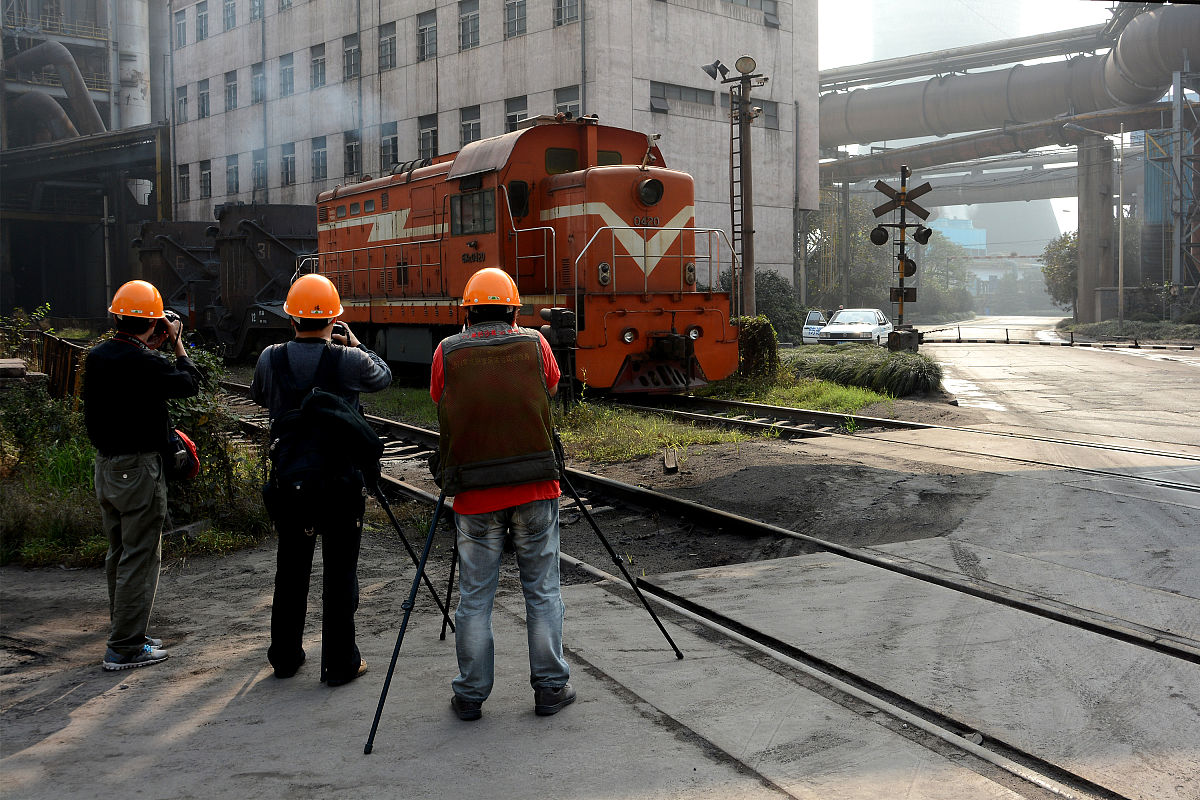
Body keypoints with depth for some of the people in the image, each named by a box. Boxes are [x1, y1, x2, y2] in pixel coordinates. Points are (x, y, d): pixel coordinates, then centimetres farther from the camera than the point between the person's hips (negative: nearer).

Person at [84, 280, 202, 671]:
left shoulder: (95, 357, 3)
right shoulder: (143, 363, -20)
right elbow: (190, 383, -6)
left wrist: (150, 347, 16)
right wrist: (176, 344, 5)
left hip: (105, 465, 9)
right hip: (138, 469, -9)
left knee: (119, 554, 18)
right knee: (140, 557, -1)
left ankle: (127, 632, 30)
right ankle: (125, 647, 4)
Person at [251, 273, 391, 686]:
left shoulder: (270, 359, -5)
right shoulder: (350, 360, -12)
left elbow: (258, 396, 16)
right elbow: (384, 377, 10)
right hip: (342, 482, -3)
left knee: (290, 570, 15)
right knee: (340, 571, 5)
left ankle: (285, 656, 27)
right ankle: (340, 662, 11)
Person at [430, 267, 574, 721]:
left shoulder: (448, 353, 0)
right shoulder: (535, 345, 2)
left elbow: (439, 402, 12)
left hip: (475, 494, 0)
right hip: (536, 488, 0)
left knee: (475, 596, 9)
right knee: (543, 590, 10)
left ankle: (470, 696, 15)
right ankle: (550, 688, 16)